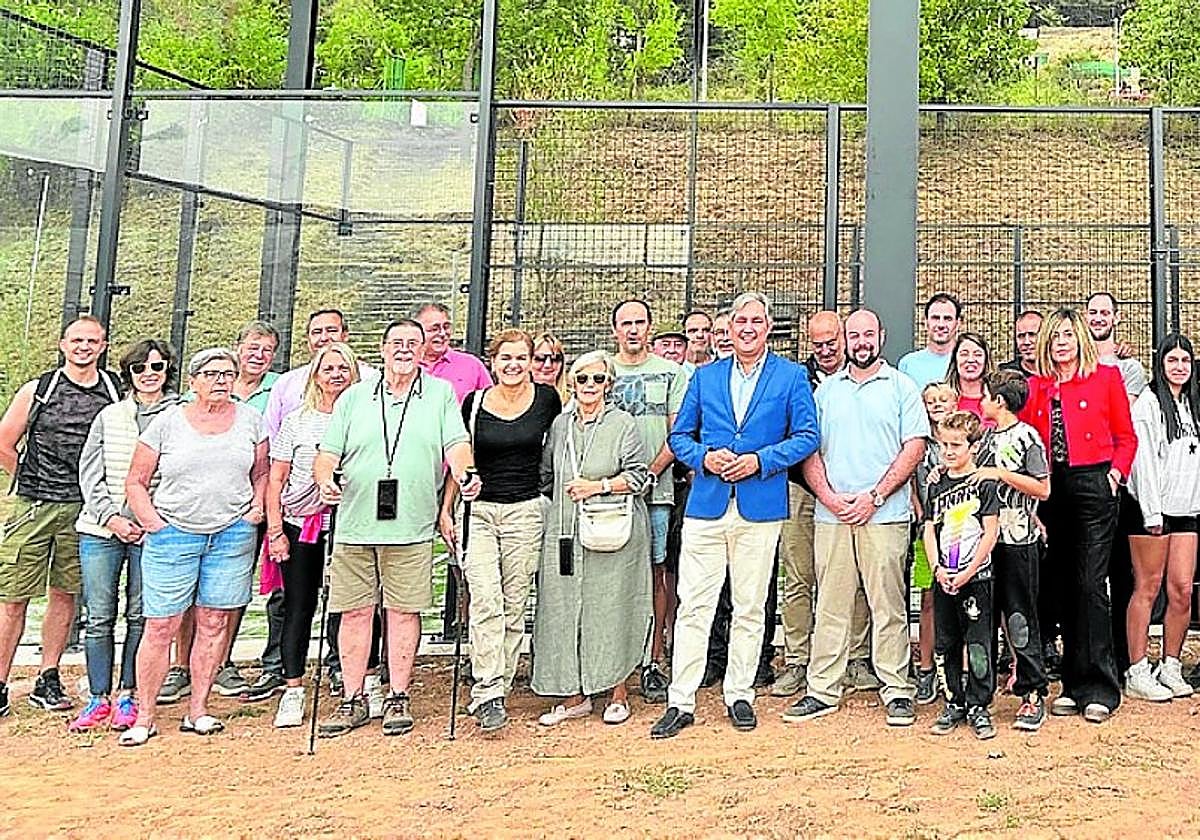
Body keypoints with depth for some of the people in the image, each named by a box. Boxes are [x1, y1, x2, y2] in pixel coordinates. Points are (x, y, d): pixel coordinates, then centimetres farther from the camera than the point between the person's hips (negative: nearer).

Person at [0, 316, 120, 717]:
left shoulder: (116, 393, 4)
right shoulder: (37, 390, 2)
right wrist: (34, 483, 8)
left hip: (85, 510, 2)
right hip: (33, 507, -1)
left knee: (65, 594, 10)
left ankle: (48, 681, 21)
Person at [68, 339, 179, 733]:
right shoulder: (109, 415, 11)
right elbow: (89, 472, 9)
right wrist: (110, 517, -4)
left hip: (153, 533, -2)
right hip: (101, 530, 2)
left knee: (140, 616, 3)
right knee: (99, 617, 3)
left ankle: (127, 697, 15)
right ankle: (98, 698, 13)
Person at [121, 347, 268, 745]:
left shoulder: (249, 418, 8)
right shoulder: (167, 422, 1)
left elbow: (261, 473, 17)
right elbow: (135, 481, 5)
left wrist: (258, 507, 2)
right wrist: (152, 522, -4)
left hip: (233, 534, 2)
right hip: (174, 534, -2)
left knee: (215, 622, 6)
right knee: (161, 625, -2)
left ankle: (197, 711, 17)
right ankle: (145, 717, 11)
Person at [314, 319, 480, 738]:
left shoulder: (441, 393, 9)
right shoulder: (354, 396, 12)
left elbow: (456, 445, -1)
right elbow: (328, 453, 8)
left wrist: (465, 475, -20)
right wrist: (325, 478, -13)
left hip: (411, 528, -1)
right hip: (354, 525, 1)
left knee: (404, 611, 4)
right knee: (355, 612, 6)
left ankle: (398, 698, 17)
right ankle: (353, 700, 18)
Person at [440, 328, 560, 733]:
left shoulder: (547, 398, 3)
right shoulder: (474, 403, 4)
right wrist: (446, 508, 8)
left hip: (525, 512, 1)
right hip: (477, 509, 0)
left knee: (514, 607, 3)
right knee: (485, 600, -13)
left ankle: (494, 689, 13)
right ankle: (488, 694, -12)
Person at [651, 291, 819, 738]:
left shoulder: (792, 376, 5)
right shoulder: (704, 376, 12)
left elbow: (806, 436, 0)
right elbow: (679, 436, 13)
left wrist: (759, 461, -12)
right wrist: (704, 458, -8)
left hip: (760, 508, -1)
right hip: (705, 505, 1)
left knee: (749, 608, 8)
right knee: (693, 606, 0)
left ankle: (739, 696, 21)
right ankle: (681, 702, 7)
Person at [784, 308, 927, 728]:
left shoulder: (901, 387, 5)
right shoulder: (826, 390, 14)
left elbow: (914, 448, -2)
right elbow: (810, 449, 11)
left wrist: (874, 496, -10)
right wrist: (828, 496, -4)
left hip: (884, 515, -3)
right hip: (831, 515, 3)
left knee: (888, 606, 1)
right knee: (830, 605, 5)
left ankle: (896, 690, 11)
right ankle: (822, 690, 12)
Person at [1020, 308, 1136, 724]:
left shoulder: (1106, 377, 5)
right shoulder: (1035, 386, 12)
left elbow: (1126, 436, 7)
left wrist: (1116, 471, -8)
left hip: (1092, 485, -4)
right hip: (1050, 490, 4)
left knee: (1090, 585, -8)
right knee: (1063, 588, 7)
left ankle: (1098, 689, 0)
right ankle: (1074, 686, 16)